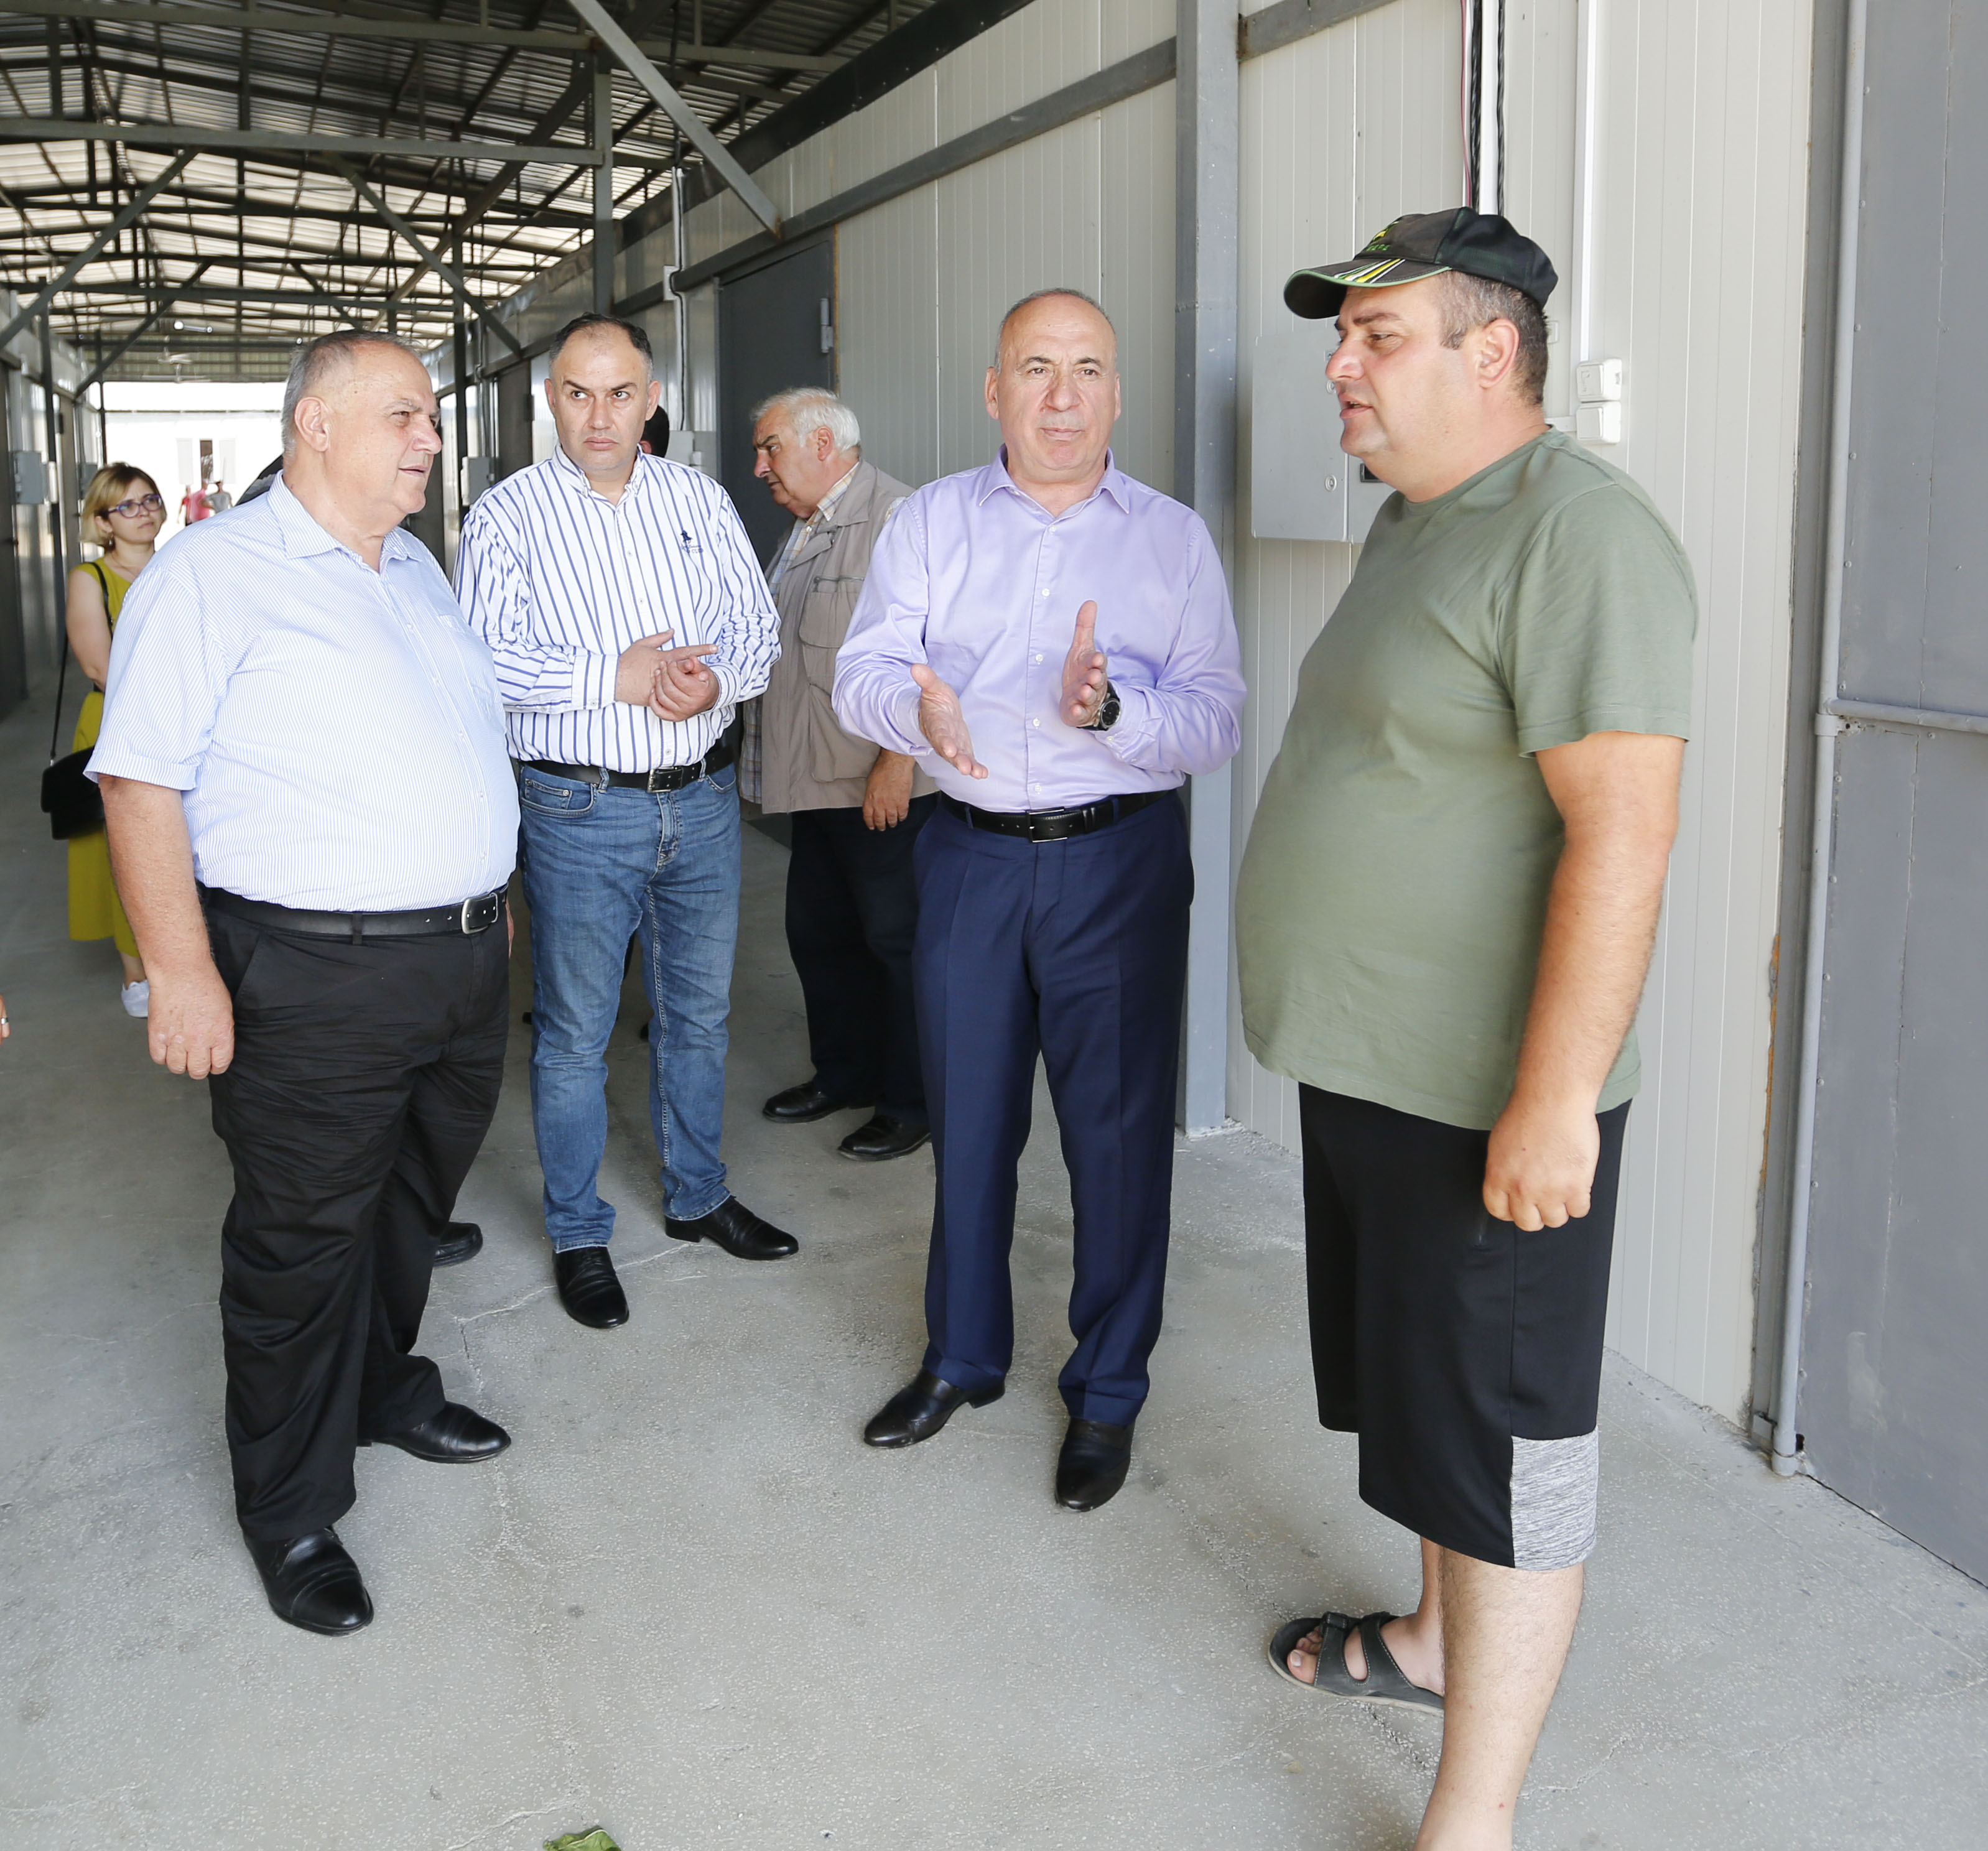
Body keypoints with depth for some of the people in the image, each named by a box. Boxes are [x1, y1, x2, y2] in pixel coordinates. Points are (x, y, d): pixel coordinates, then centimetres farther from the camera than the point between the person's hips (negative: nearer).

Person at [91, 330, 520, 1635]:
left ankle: (387, 1392, 44)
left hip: (467, 954, 8)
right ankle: (293, 1508, 21)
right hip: (314, 977, -7)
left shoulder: (417, 569, 14)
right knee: (304, 1242, 5)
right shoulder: (215, 572, -11)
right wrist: (182, 971, -20)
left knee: (413, 1204, 21)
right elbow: (141, 780, -15)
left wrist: (491, 893, 21)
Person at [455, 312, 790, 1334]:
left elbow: (757, 624, 7)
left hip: (702, 798, 4)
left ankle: (697, 1197, 34)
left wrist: (714, 678, -15)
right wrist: (615, 676, -22)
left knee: (698, 1012, 16)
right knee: (575, 1032, 5)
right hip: (579, 808, -4)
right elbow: (481, 661, -14)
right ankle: (578, 1238, 20)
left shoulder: (698, 498, 8)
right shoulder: (506, 514, -4)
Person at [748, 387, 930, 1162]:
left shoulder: (896, 518, -14)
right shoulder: (805, 529, 18)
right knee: (817, 932, 17)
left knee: (894, 939, 0)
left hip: (885, 785, -10)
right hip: (817, 779, 10)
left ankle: (912, 1102, 13)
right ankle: (843, 1074, 33)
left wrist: (898, 759, -23)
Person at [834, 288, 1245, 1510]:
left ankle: (1107, 1393, 22)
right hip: (970, 852, 2)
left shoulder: (1173, 538, 1)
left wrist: (1111, 707, -27)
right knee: (966, 1119, 14)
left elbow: (1217, 723, -8)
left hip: (1119, 860, -2)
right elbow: (861, 673, -5)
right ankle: (964, 1357, 35)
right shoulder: (932, 522, 6)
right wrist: (917, 704, -28)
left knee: (1118, 1129, 4)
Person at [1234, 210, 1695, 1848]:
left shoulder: (1580, 534, -18)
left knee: (1502, 1451, 2)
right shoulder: (1414, 523, 13)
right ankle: (1438, 1638, 45)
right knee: (1422, 1400, 24)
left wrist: (1556, 1101, -27)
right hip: (1368, 1070, 10)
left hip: (1487, 1105, -9)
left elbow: (1622, 832, -25)